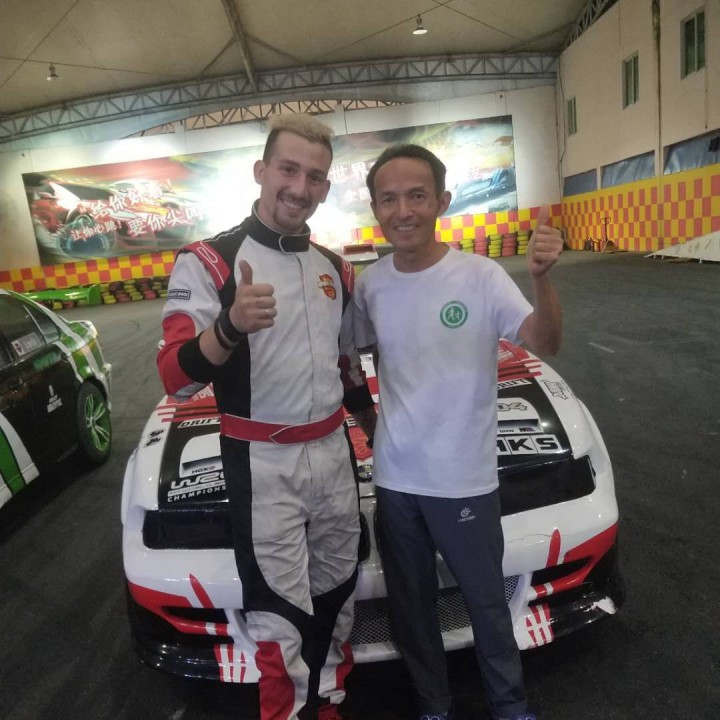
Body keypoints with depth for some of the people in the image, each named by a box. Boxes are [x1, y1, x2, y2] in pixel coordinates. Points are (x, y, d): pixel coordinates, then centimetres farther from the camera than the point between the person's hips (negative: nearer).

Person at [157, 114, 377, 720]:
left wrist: (378, 432, 19)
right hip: (263, 464, -6)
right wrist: (231, 327, -38)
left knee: (336, 592, 20)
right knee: (280, 614, 1)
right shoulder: (208, 261, -11)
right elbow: (176, 378, -20)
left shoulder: (334, 268, 7)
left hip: (334, 452, 7)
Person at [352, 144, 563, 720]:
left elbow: (546, 345, -23)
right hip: (394, 478, 4)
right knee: (410, 607, 21)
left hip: (465, 478, -3)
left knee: (486, 602, 17)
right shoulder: (369, 285, -3)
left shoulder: (480, 275, -14)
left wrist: (543, 280, -40)